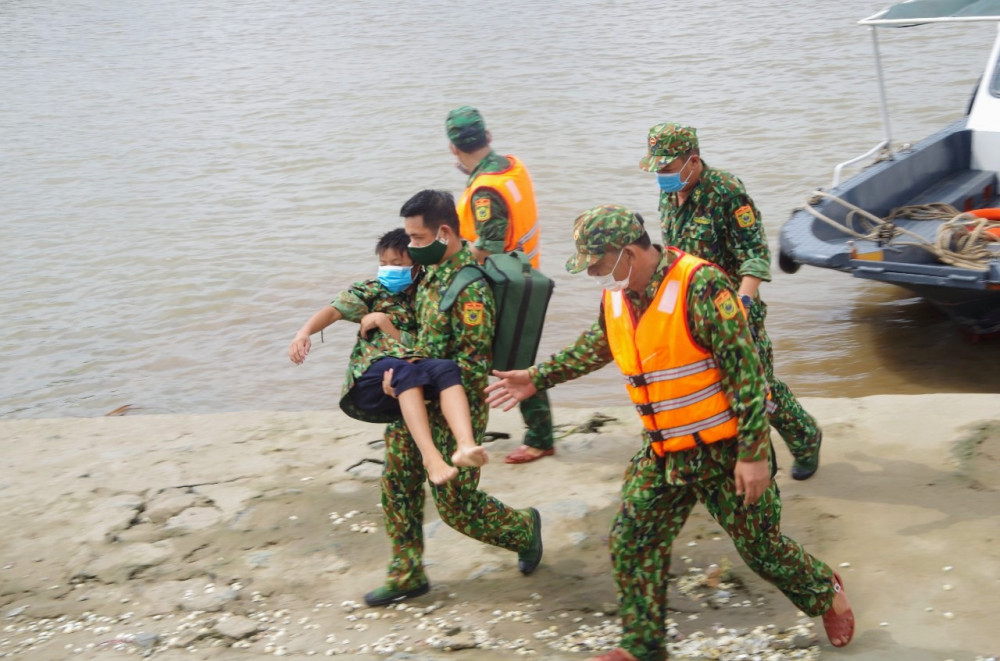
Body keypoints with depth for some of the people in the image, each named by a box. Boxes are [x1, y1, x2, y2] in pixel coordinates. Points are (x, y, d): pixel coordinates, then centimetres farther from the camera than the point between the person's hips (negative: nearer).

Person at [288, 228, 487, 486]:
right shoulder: (369, 291, 16)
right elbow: (333, 311, -2)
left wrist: (384, 322, -3)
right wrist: (304, 332, -22)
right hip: (369, 379, -2)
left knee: (447, 369, -31)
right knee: (407, 370, -37)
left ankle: (466, 445, -55)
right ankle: (430, 455, -51)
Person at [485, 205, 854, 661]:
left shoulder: (701, 286, -24)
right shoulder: (616, 296, 0)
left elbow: (746, 371, -23)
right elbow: (595, 347, 23)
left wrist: (754, 453, -23)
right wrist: (538, 378, 22)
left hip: (723, 449, -7)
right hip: (662, 453, 7)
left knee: (760, 546, 7)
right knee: (631, 545, 5)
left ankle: (825, 593, 36)